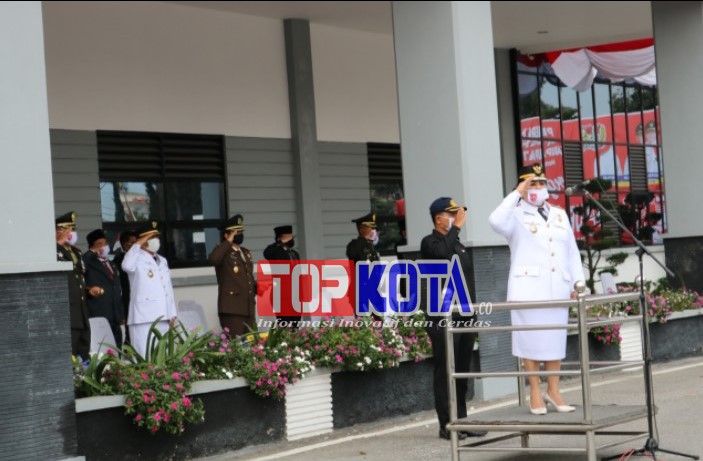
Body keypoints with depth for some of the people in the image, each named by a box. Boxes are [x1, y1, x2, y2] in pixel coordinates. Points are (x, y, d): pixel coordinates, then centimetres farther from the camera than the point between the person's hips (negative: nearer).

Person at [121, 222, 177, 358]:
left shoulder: (162, 260, 20)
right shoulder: (137, 259, -4)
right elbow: (127, 266, -29)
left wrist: (172, 314, 15)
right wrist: (137, 245, -19)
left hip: (162, 316, 7)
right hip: (144, 317, -7)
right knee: (144, 356, -9)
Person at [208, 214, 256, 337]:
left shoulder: (246, 253, 20)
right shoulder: (223, 252, -2)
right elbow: (213, 259, -27)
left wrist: (257, 287, 8)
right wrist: (228, 242, -17)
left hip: (248, 308, 7)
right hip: (232, 309, -7)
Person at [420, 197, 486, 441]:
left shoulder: (459, 245, 19)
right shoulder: (430, 243, -4)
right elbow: (442, 253, -29)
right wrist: (456, 227, -19)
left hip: (464, 317, 8)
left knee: (463, 372, 9)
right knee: (445, 372, -5)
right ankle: (446, 425, -2)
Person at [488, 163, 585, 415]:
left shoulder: (559, 214, 18)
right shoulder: (517, 215, 2)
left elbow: (572, 252, 18)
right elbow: (497, 221, -22)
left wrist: (578, 282, 10)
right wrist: (517, 194, -15)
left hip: (557, 287, 4)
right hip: (528, 287, -4)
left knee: (556, 337, 5)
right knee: (531, 338, -2)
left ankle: (553, 389, 14)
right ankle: (535, 390, 5)